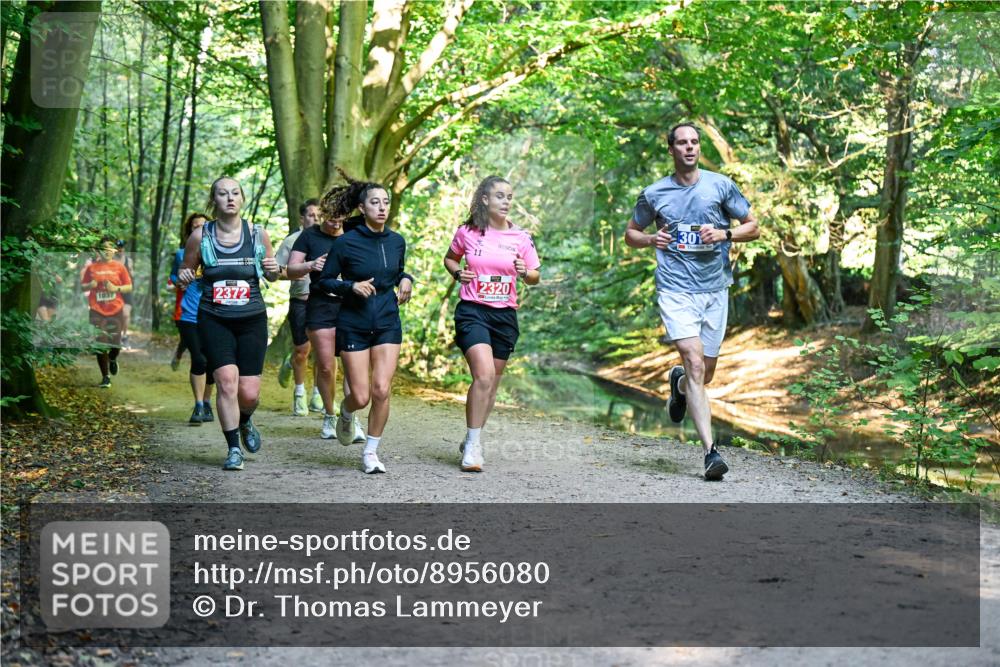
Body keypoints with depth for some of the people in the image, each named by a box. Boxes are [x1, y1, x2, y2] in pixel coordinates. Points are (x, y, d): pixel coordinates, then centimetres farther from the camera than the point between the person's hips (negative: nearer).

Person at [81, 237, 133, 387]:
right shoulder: (91, 267, 5)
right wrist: (90, 285, -10)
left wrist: (116, 288, -13)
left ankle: (112, 359, 36)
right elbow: (82, 286, 11)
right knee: (100, 344, -2)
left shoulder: (119, 267, 4)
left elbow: (129, 287, 5)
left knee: (116, 343, -2)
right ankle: (105, 377, 9)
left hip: (115, 310, 0)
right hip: (97, 311, 0)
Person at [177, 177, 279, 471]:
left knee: (249, 392, -1)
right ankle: (233, 449, 1)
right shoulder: (200, 236, -1)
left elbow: (270, 275, 14)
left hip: (252, 319, 1)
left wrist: (273, 270, -9)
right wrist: (184, 279, -11)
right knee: (226, 381, -15)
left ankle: (245, 421, 36)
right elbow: (186, 272, 12)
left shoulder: (257, 234, 2)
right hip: (213, 320, -1)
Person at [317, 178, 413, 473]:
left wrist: (405, 280, -1)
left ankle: (370, 452, 8)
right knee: (361, 397, -4)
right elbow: (324, 281, -2)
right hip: (354, 324, -3)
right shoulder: (345, 243, -9)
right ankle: (346, 413, 35)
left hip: (388, 323, 3)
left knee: (381, 390, -10)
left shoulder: (396, 241, 3)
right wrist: (352, 286, -19)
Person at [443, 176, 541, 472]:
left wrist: (525, 273, -13)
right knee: (484, 375, -21)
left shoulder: (521, 238, 3)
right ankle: (473, 444, -9)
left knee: (491, 383, 10)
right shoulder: (467, 232, -1)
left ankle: (472, 441, 28)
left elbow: (535, 277, 9)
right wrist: (458, 272, -4)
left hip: (505, 315, 3)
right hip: (472, 311, -3)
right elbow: (449, 258, 17)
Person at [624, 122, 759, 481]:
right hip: (676, 290, -2)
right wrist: (651, 240, -4)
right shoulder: (654, 194, 5)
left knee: (704, 374, 12)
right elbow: (630, 233, 18)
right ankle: (711, 451, -18)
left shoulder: (721, 185, 5)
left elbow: (753, 227, 11)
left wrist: (724, 234, -9)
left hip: (716, 289, 2)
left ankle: (678, 382, 50)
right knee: (695, 364, -17)